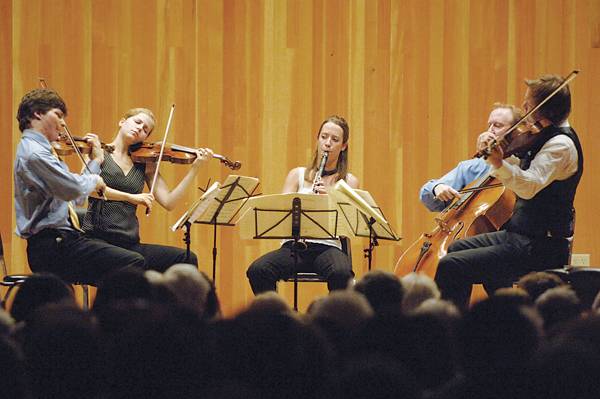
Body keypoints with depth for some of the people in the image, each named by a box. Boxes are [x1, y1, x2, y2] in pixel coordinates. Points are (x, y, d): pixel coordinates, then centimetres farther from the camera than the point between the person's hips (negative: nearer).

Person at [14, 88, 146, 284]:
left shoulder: (34, 148, 19)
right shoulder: (33, 153, -14)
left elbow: (70, 190, 20)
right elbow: (75, 189, -25)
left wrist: (96, 161, 22)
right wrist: (94, 179, -4)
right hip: (51, 247, -11)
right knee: (134, 264, -20)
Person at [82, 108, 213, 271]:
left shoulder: (145, 164, 16)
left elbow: (168, 202, 7)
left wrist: (195, 167, 3)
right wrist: (131, 197, -19)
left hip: (129, 244, 5)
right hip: (98, 239, -5)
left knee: (188, 259, -14)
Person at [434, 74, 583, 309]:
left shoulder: (561, 145, -20)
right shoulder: (546, 137, 12)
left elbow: (530, 186, -33)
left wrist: (499, 163, -48)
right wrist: (494, 152, 4)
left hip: (539, 247, -11)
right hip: (520, 234, 11)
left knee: (450, 267, -21)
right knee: (456, 248, 29)